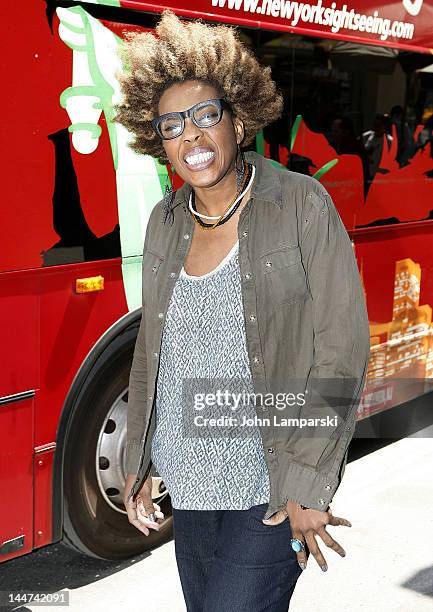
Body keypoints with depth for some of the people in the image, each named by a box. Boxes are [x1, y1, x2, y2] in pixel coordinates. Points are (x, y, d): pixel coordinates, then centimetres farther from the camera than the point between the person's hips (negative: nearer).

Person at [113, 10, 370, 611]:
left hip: (273, 490, -5)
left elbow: (342, 348, -12)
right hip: (188, 484, 5)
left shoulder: (302, 206, -11)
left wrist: (308, 488, -15)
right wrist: (138, 463, 11)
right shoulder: (165, 223, 5)